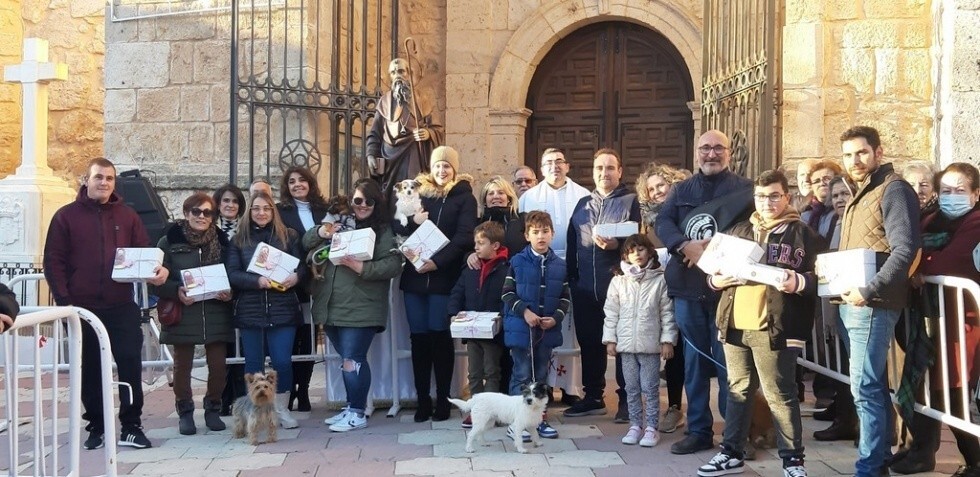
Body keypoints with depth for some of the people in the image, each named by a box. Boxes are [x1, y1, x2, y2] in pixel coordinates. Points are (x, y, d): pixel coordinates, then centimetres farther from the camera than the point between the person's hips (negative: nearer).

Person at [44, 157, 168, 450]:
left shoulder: (127, 216, 8)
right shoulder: (66, 216, 2)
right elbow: (53, 262, -1)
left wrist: (156, 270, -14)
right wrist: (64, 301, -9)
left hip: (122, 307, 1)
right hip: (82, 308, -1)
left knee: (130, 364, -3)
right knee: (90, 369, 8)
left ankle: (131, 427, 6)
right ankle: (96, 428, 20)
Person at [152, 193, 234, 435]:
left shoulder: (222, 241, 8)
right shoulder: (169, 242, 0)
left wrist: (229, 292, -6)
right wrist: (176, 291, -16)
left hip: (216, 314, 2)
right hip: (183, 314, -2)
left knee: (218, 365, 2)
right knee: (182, 365, 6)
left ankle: (213, 408, 23)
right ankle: (185, 411, 23)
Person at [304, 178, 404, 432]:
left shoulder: (383, 230, -2)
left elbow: (393, 265, -13)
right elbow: (306, 242, 10)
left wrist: (359, 266, -23)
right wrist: (322, 232, -11)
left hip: (360, 308, -5)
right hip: (332, 306, 5)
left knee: (351, 360, -7)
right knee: (350, 359, 15)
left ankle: (358, 414, 5)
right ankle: (352, 407, 26)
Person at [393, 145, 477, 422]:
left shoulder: (464, 197, 3)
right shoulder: (418, 192, 14)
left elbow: (464, 237, -8)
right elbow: (395, 225, 10)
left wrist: (437, 261, -18)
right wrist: (412, 221, -11)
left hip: (444, 276, -3)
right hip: (414, 275, 3)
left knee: (440, 336, -2)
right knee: (419, 337, 4)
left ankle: (442, 400, 7)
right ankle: (422, 401, 10)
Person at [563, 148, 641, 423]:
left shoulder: (631, 201, 3)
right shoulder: (583, 203, 17)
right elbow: (571, 242, 13)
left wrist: (617, 245, -24)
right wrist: (572, 276, 4)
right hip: (585, 285, 5)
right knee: (588, 341, 10)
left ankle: (627, 399, 9)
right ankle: (593, 397, 21)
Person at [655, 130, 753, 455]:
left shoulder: (744, 189, 4)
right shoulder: (681, 190, 15)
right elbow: (663, 222, 1)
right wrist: (684, 245, -18)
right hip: (687, 285, 4)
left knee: (728, 360, -1)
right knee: (694, 359, 10)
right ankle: (698, 430, 19)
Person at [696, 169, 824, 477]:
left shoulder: (802, 233, 3)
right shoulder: (739, 231, 18)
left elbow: (819, 276, -4)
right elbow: (715, 267, 21)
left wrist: (799, 283, -23)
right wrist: (714, 280, 0)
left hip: (774, 327, -5)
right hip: (734, 324, 5)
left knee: (780, 395, -1)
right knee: (738, 390, 13)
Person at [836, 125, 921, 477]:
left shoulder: (893, 190, -8)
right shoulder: (859, 195, 20)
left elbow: (906, 249, -20)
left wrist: (869, 291, -24)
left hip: (872, 304, -9)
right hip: (850, 302, 9)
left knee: (865, 388, -9)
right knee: (873, 385, 14)